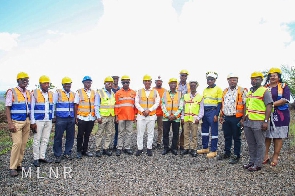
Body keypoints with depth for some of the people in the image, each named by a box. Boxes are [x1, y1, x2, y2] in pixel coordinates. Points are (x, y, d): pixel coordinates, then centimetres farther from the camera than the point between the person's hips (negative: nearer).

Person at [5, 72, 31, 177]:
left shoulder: (28, 93, 11)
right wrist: (10, 123, -15)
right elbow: (7, 108, -8)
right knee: (17, 143, -11)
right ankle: (13, 167, 0)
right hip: (16, 122, -6)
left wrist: (31, 121, 14)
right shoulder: (11, 92, -6)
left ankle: (18, 164, 16)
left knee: (23, 144, 6)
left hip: (26, 122, 6)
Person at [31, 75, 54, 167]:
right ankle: (36, 159, 12)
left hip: (48, 121, 5)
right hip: (38, 121, -5)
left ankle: (42, 157, 20)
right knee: (37, 140, 2)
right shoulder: (35, 93, -5)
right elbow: (32, 108, -6)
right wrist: (32, 122, -10)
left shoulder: (51, 94, 9)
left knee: (45, 139, 10)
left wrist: (52, 118, 11)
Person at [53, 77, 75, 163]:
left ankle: (67, 153, 22)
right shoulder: (57, 93, 0)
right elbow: (53, 105, 1)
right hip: (60, 118, -4)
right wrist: (53, 116, -3)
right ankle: (58, 155, 10)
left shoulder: (73, 94, 12)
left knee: (70, 136, 8)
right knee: (58, 137, -1)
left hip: (71, 119, 4)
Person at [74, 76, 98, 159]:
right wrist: (75, 117, -5)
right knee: (80, 135, 6)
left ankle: (85, 150, 23)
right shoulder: (79, 92, -1)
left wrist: (97, 116, 7)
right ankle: (79, 151, 17)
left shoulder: (94, 93, 9)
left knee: (87, 135, 11)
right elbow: (76, 106, -1)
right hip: (82, 118, -3)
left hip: (91, 118, 3)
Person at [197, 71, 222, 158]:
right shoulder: (205, 90, 16)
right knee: (204, 130, 11)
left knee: (214, 132, -2)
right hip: (205, 112, 7)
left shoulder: (218, 89, -4)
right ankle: (205, 148, 22)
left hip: (213, 112, -7)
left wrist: (216, 114, -15)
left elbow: (219, 103, -8)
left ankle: (213, 151, 5)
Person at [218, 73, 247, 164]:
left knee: (236, 138, 5)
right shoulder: (225, 91, 12)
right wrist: (221, 116, 15)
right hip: (226, 118, 6)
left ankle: (236, 155, 16)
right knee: (227, 137, 14)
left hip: (236, 118, -5)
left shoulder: (242, 91, -6)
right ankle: (227, 153, 28)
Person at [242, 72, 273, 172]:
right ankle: (251, 161, 27)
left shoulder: (264, 91, -6)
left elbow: (269, 106, -12)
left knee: (260, 144, 5)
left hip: (259, 122, -7)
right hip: (248, 122, 7)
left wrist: (266, 121, -18)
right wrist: (244, 118, 18)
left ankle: (258, 164, 12)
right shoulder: (249, 92, 16)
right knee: (251, 144, 15)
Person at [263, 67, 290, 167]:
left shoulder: (284, 86, 3)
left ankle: (275, 157, 11)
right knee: (266, 136, 3)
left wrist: (272, 104, -19)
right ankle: (265, 156, 11)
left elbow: (285, 100, -10)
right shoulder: (265, 87, 15)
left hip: (280, 115, -3)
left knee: (278, 136, 2)